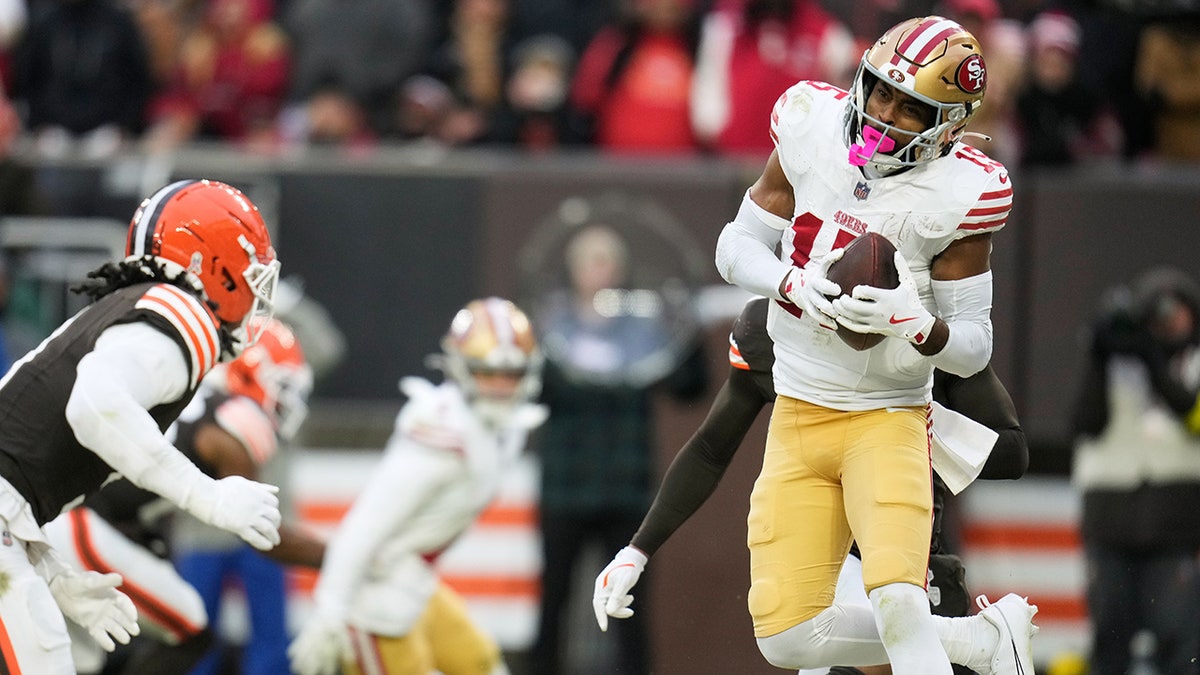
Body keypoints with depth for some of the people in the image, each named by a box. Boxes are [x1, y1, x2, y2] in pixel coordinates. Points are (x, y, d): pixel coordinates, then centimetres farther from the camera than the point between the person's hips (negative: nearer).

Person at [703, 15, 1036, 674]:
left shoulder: (956, 196, -15)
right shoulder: (814, 131, -6)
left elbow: (973, 347, -7)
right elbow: (737, 247, 4)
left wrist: (915, 324, -30)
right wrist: (794, 285, -17)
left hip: (888, 419, -4)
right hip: (798, 417, 4)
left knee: (897, 600, -28)